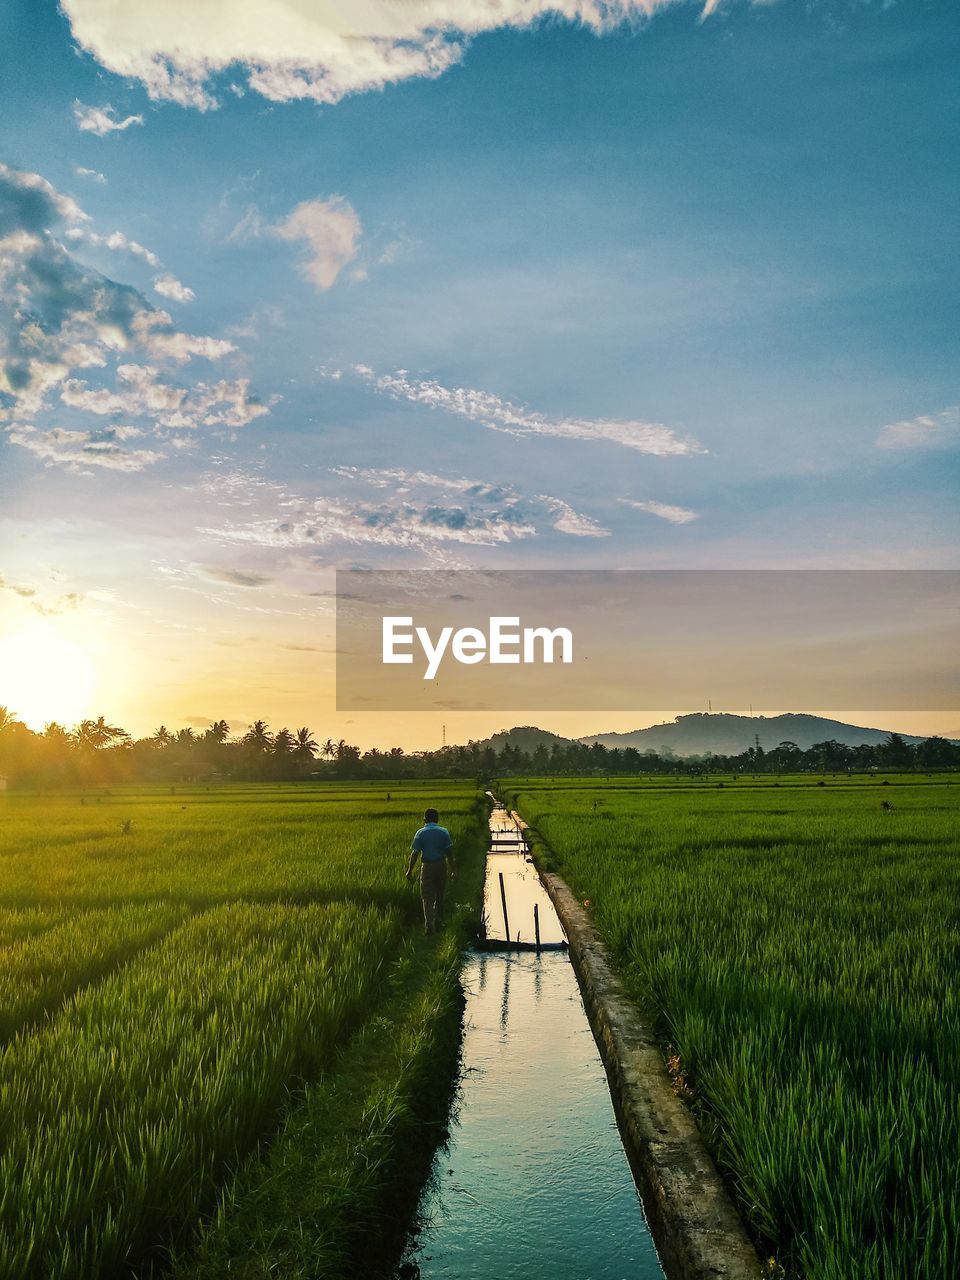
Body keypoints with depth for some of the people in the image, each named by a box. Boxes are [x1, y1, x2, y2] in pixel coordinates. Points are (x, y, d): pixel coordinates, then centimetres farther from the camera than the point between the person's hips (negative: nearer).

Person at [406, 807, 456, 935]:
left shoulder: (421, 833, -5)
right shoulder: (444, 832, -1)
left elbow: (415, 853, -6)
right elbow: (449, 853, -3)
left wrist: (410, 871, 1)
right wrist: (453, 869, 3)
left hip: (427, 866, -2)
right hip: (441, 865, 2)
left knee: (427, 897, 2)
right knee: (439, 895, 17)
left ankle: (429, 925, -10)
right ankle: (437, 922, 25)